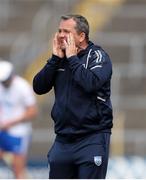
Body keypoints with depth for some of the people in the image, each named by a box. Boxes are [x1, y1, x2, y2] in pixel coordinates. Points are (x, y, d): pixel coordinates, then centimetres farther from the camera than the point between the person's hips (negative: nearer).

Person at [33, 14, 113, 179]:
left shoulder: (97, 55, -4)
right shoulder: (60, 59, 12)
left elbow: (91, 84, -23)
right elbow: (38, 87, 3)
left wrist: (72, 58, -12)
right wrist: (56, 58, -4)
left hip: (91, 139, -6)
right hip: (63, 139, 6)